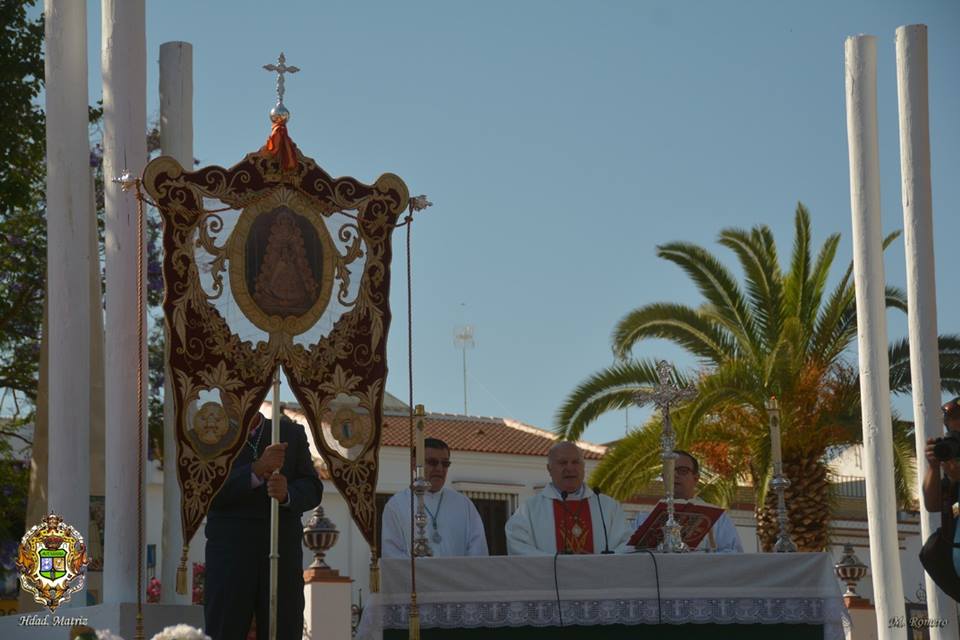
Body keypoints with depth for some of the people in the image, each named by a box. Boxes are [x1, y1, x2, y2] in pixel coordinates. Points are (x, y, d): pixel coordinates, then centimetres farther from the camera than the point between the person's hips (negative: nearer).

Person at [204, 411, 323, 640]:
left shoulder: (292, 434, 13)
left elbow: (312, 489, 6)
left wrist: (287, 494, -17)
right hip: (229, 550, -2)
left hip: (283, 551, 2)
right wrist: (257, 470, -20)